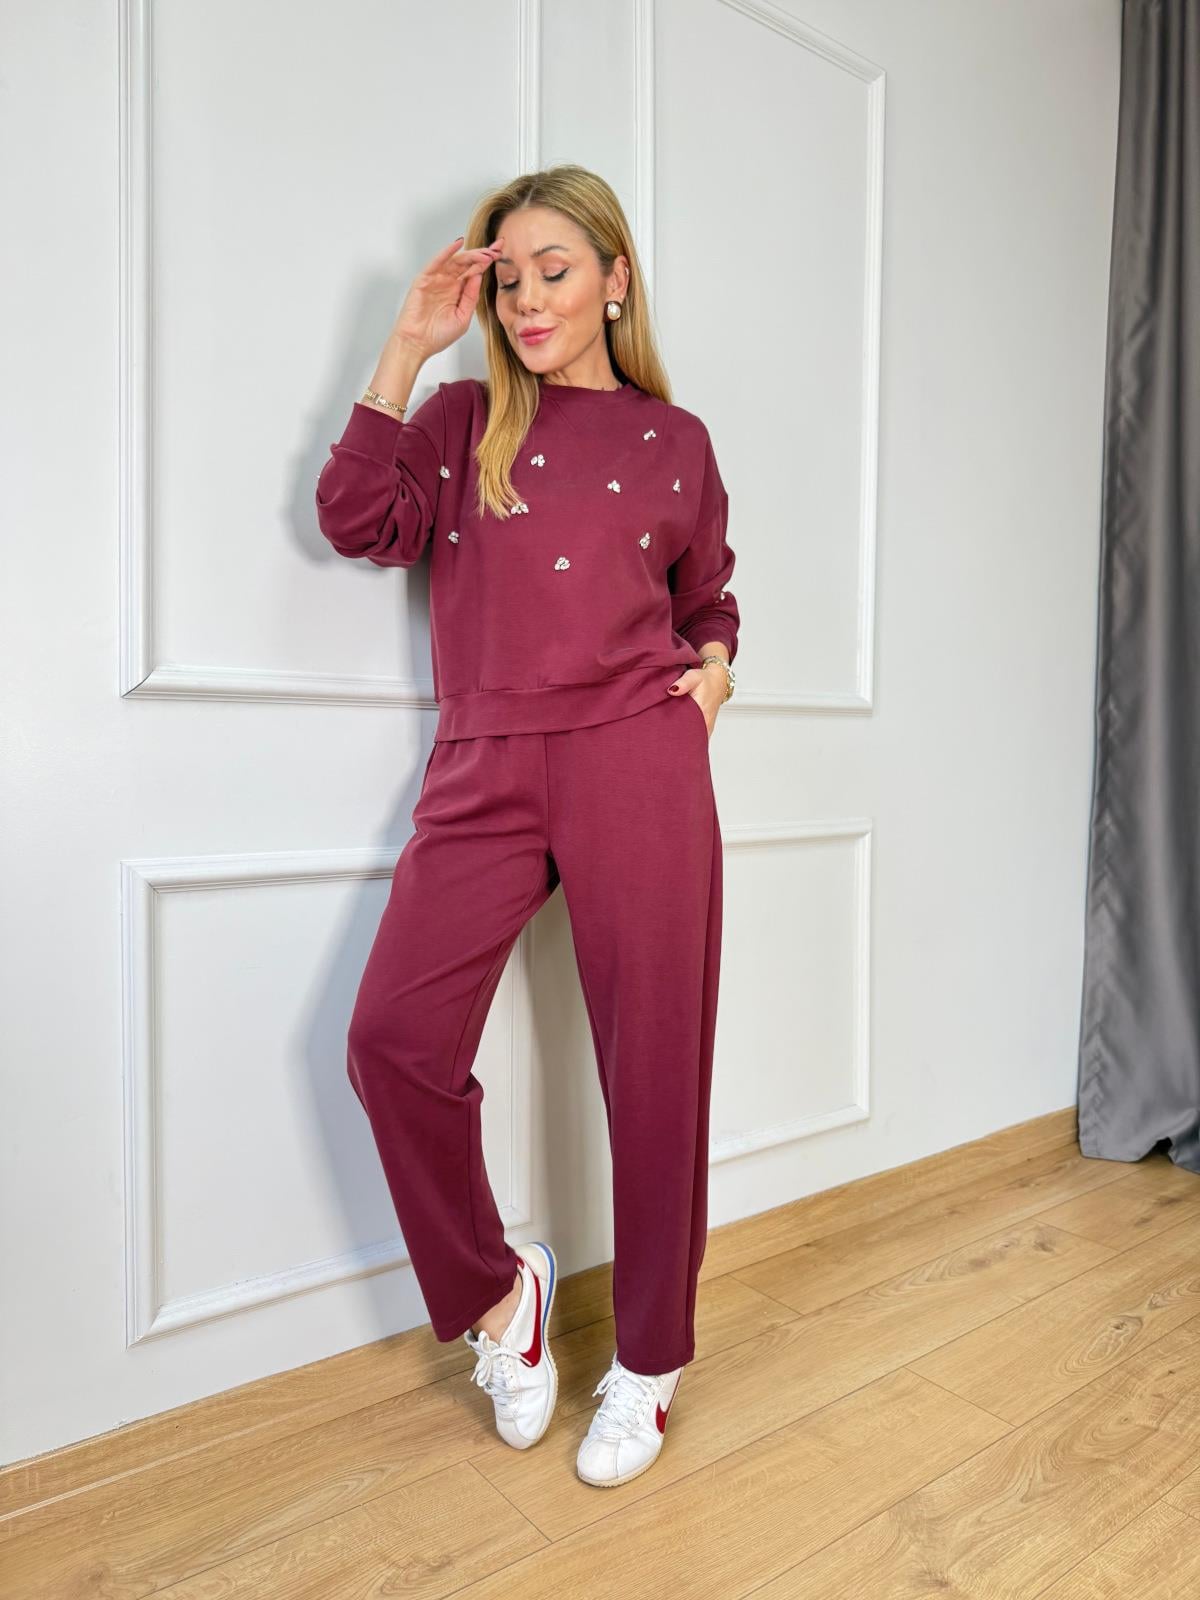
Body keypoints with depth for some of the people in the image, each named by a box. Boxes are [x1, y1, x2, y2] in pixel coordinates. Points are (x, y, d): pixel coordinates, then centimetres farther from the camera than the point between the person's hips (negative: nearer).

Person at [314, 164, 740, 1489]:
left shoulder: (674, 440, 16)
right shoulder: (465, 417, 16)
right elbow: (358, 521, 0)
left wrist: (713, 664, 5)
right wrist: (409, 347, 1)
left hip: (638, 762, 0)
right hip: (486, 770, 1)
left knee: (653, 1067, 1)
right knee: (394, 1038, -14)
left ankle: (647, 1364, 24)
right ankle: (495, 1288, 15)